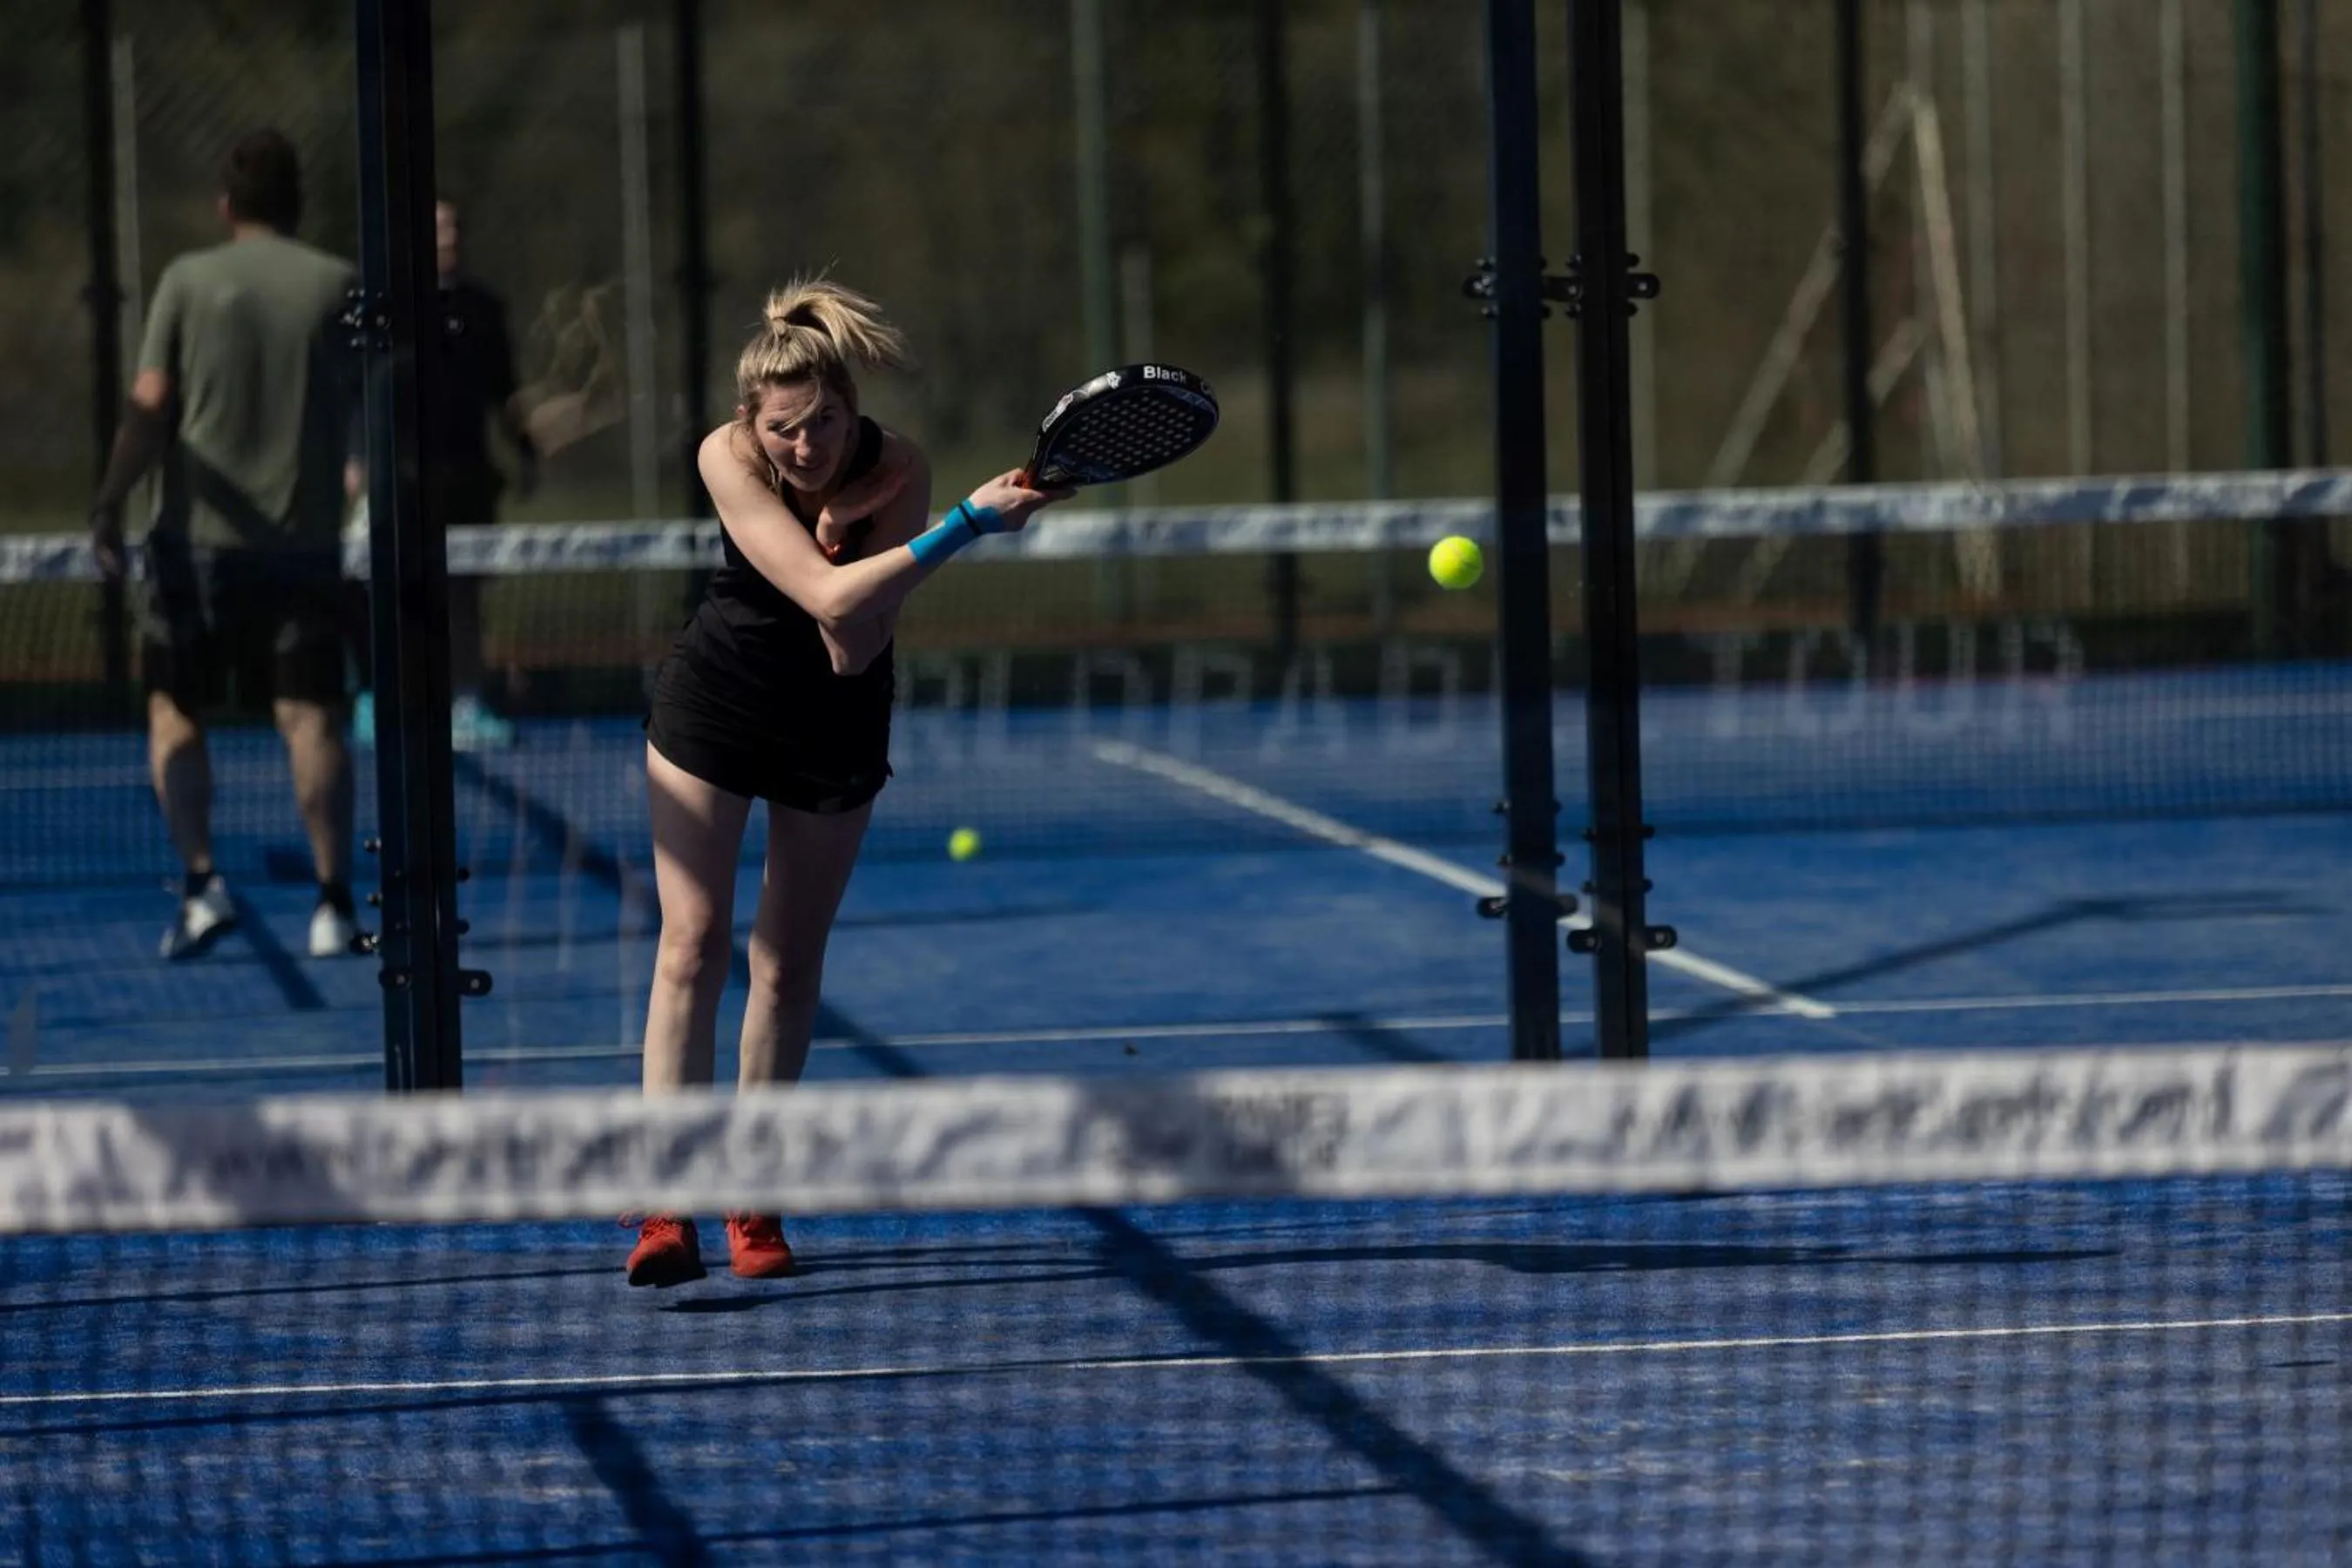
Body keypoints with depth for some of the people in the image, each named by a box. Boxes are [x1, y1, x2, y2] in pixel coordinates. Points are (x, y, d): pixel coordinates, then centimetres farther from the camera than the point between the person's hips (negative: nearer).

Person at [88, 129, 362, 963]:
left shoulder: (188, 280, -1)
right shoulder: (339, 285, 2)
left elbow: (150, 407, -8)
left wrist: (109, 501, -2)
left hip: (198, 537, -1)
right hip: (306, 540, 1)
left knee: (175, 711, 10)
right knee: (309, 717, 0)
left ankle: (201, 879, -3)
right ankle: (333, 903, -4)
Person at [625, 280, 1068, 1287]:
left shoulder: (896, 473, -23)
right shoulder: (727, 459, -26)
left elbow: (854, 647, -26)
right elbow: (826, 596, -37)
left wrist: (838, 531, -37)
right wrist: (968, 525, -40)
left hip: (834, 724, 1)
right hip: (712, 709, -1)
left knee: (789, 965, 6)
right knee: (693, 944, -10)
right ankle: (670, 1203, -14)